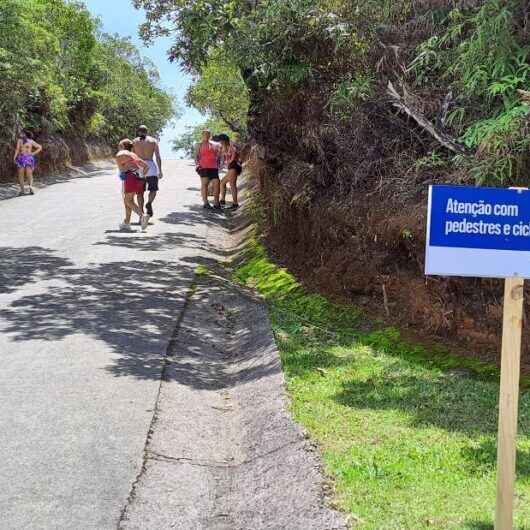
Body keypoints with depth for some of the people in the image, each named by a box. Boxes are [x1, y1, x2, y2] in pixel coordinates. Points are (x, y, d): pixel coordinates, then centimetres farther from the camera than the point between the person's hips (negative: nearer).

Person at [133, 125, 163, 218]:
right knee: (153, 189, 8)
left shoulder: (134, 141, 10)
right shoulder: (153, 141, 8)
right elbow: (158, 157, 0)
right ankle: (149, 203, -22)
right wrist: (160, 171, 2)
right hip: (151, 166, -1)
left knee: (140, 191, 8)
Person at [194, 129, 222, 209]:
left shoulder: (214, 145, 20)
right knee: (204, 183, -9)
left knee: (216, 184, -6)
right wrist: (197, 164, -10)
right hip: (203, 167, -3)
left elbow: (218, 155, 27)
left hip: (213, 167, 3)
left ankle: (216, 203, 0)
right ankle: (205, 203, -9)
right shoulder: (199, 145, 11)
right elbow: (196, 156, 4)